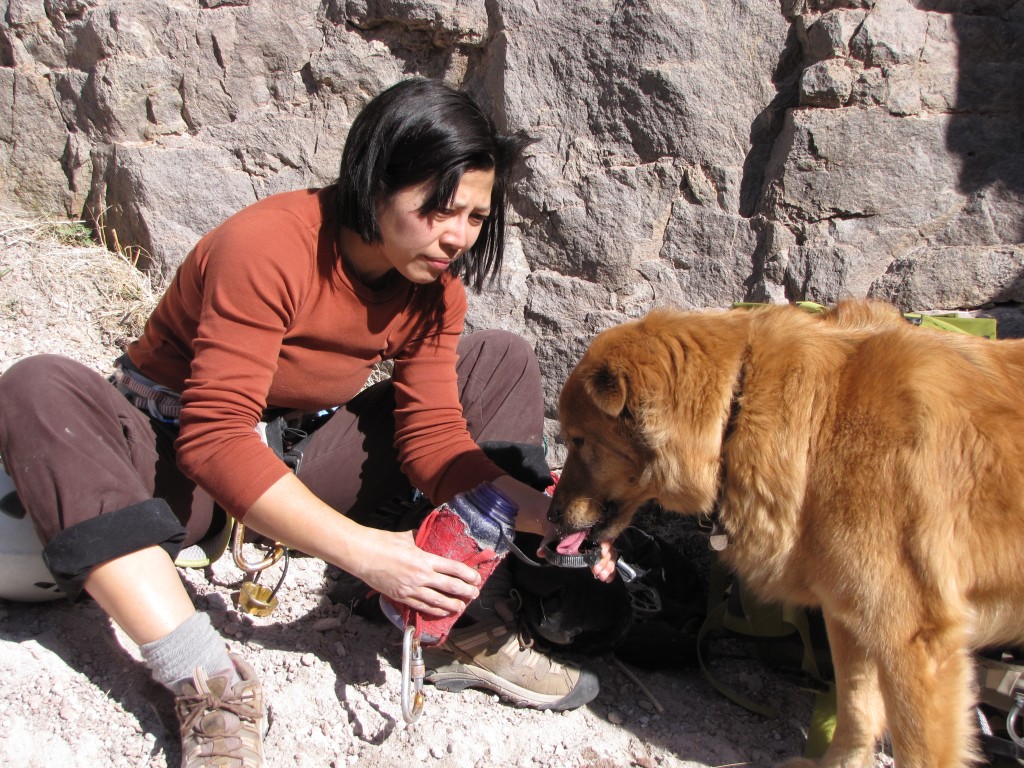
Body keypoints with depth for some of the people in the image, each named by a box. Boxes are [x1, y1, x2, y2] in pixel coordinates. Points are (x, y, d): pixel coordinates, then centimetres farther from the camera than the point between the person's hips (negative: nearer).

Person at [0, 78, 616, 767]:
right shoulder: (266, 247, -26)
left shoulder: (435, 281, -7)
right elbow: (214, 437, -33)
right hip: (178, 464, -4)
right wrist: (362, 550, -39)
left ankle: (462, 625, -17)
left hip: (300, 463, 5)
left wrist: (547, 516, -26)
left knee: (502, 360, -5)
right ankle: (208, 684, -39)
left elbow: (432, 434, -11)